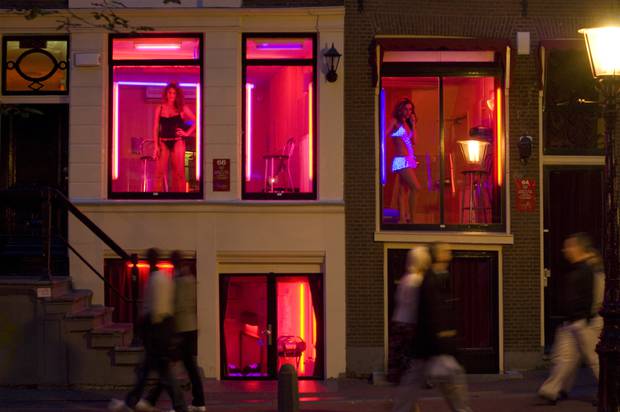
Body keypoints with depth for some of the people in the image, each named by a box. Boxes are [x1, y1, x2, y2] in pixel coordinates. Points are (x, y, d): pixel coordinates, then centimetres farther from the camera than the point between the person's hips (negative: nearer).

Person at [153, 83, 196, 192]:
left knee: (179, 172, -3)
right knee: (161, 173, -4)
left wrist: (187, 133, -4)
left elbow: (195, 121, 5)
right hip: (163, 142, 1)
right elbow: (156, 128, 5)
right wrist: (156, 146, -2)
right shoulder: (160, 108, 8)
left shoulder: (182, 108, 4)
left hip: (177, 142, -1)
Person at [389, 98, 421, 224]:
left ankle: (403, 218, 10)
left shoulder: (407, 124, 17)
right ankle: (411, 218, -12)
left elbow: (414, 142, 11)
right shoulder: (395, 122, -5)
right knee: (415, 187, -15)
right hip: (401, 160, -8)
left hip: (409, 159, 8)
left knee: (404, 189, 8)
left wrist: (413, 125, 9)